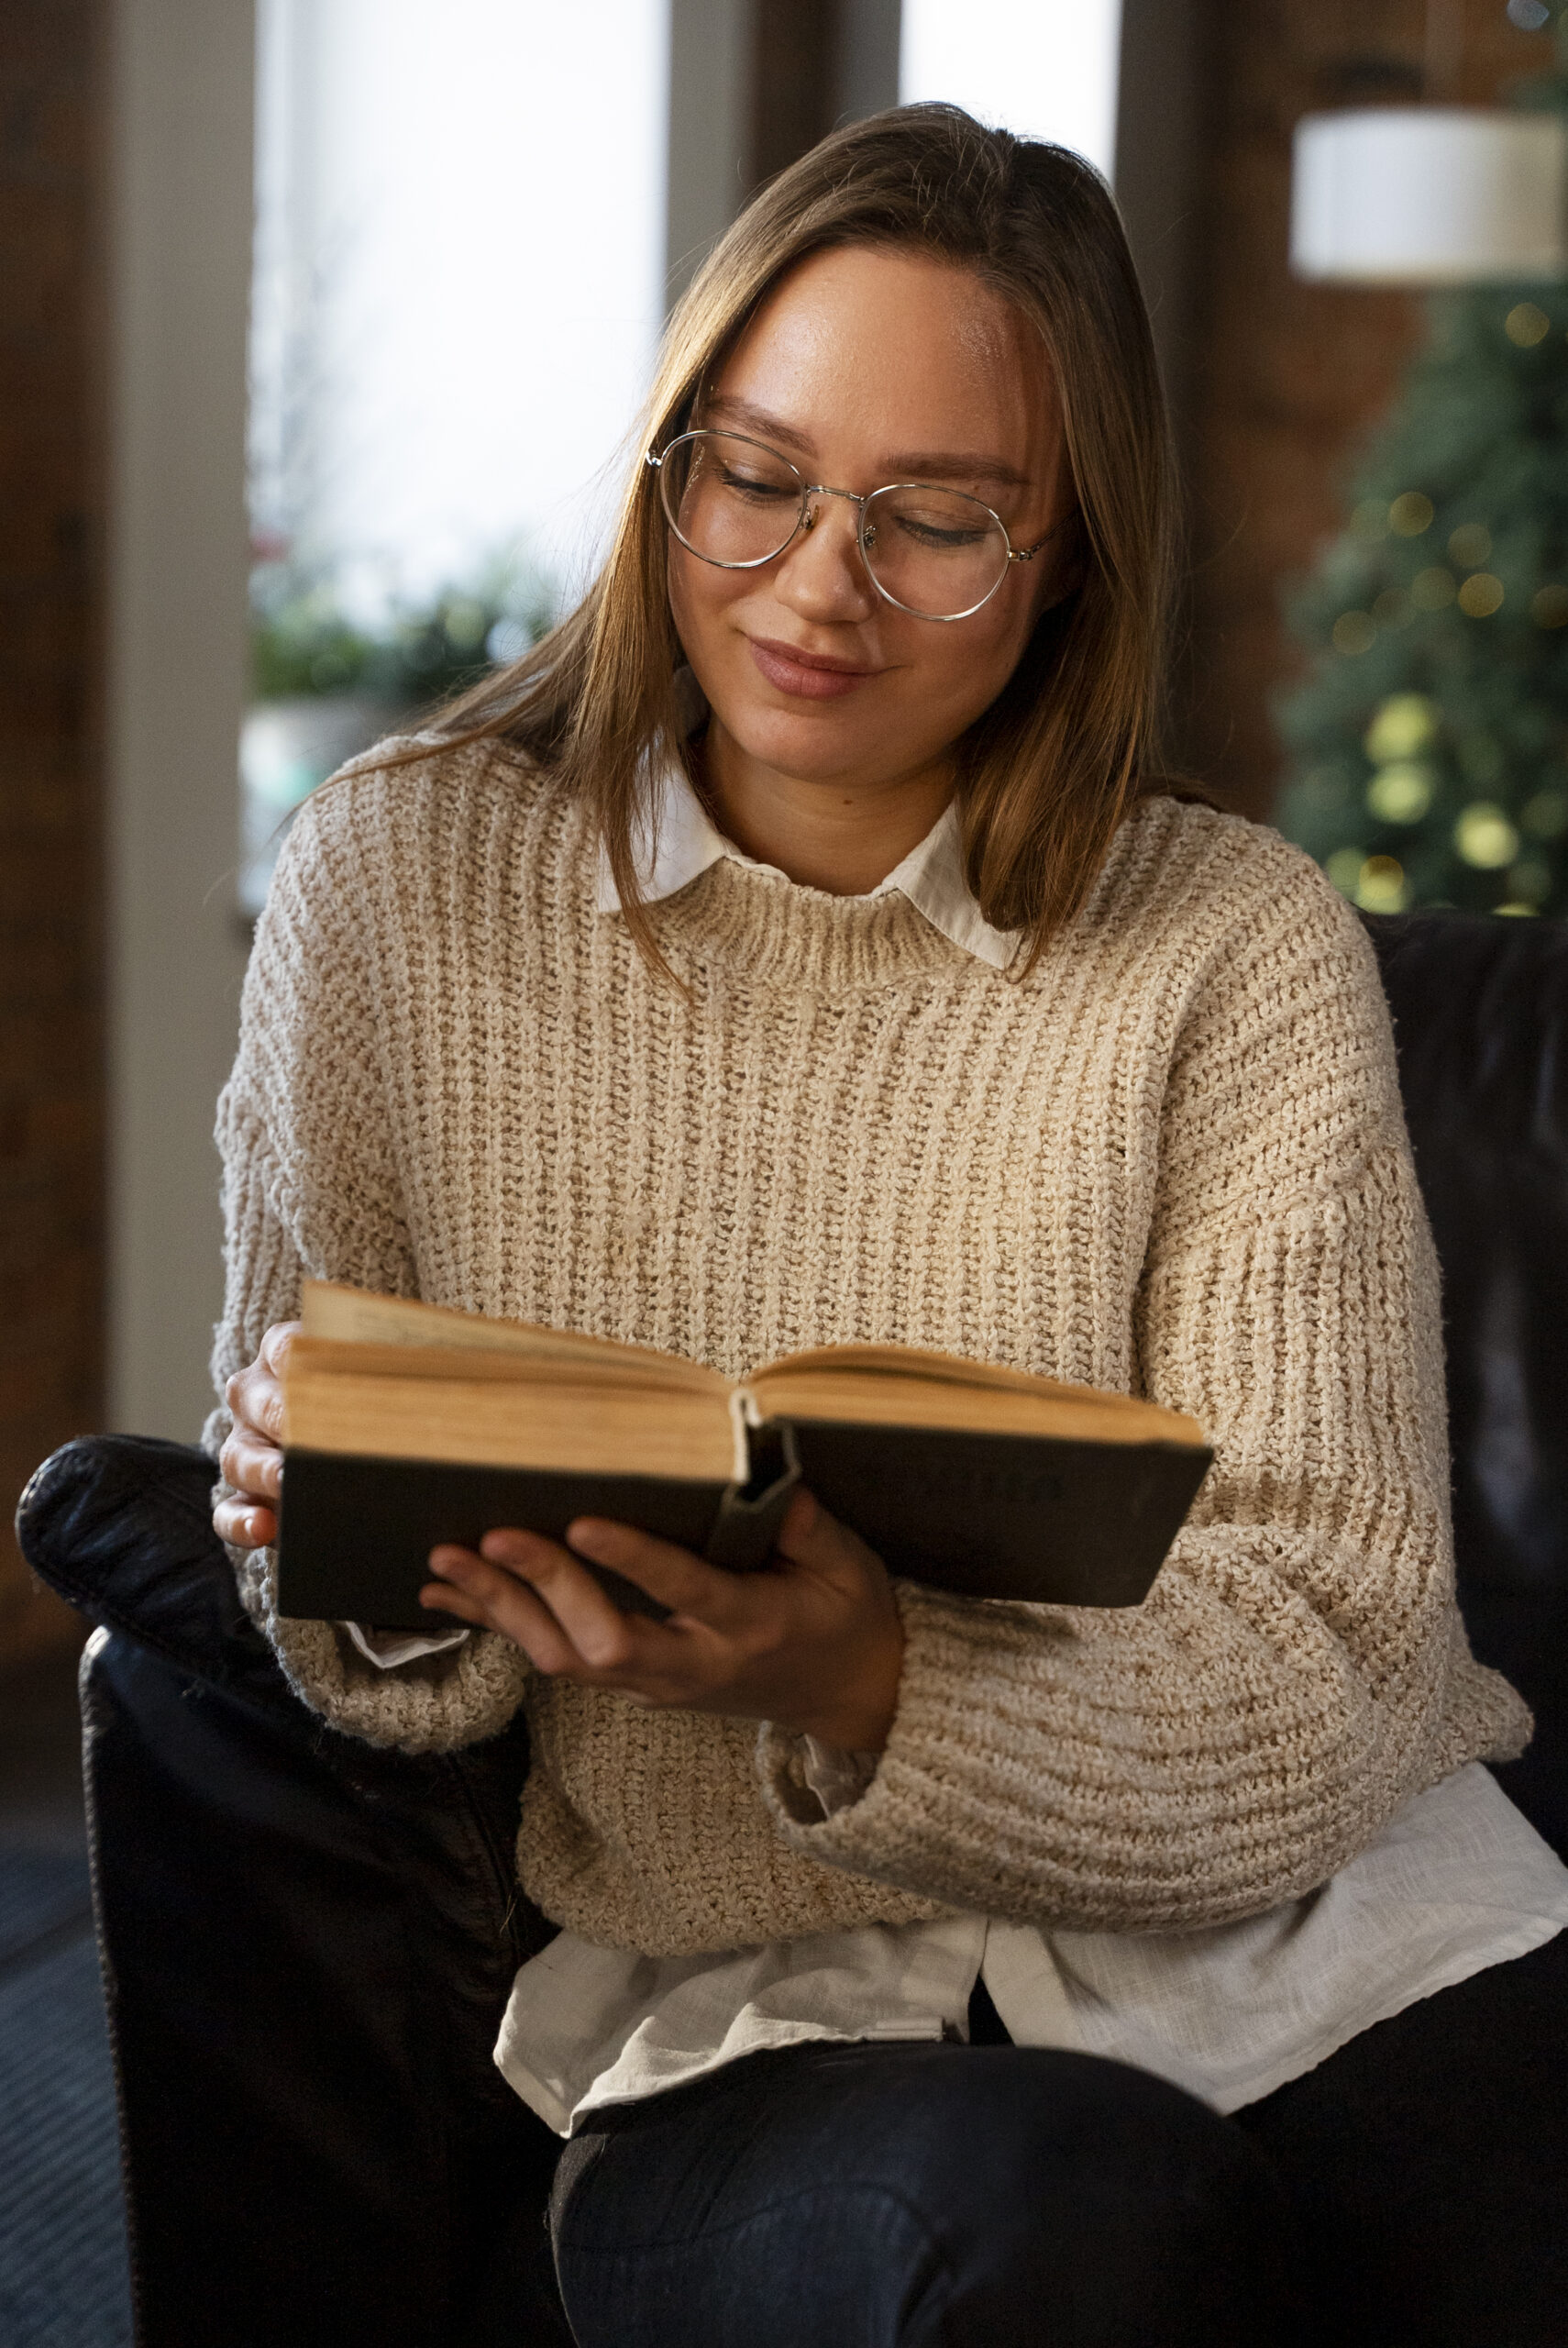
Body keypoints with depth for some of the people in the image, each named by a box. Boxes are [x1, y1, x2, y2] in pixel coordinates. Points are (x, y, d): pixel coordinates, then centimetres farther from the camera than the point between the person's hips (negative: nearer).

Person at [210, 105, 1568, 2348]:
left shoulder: (1245, 949, -1)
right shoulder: (396, 883, 2)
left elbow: (1325, 1694, -7)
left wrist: (867, 1694, -25)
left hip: (1329, 1949, 1)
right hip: (751, 2013, -1)